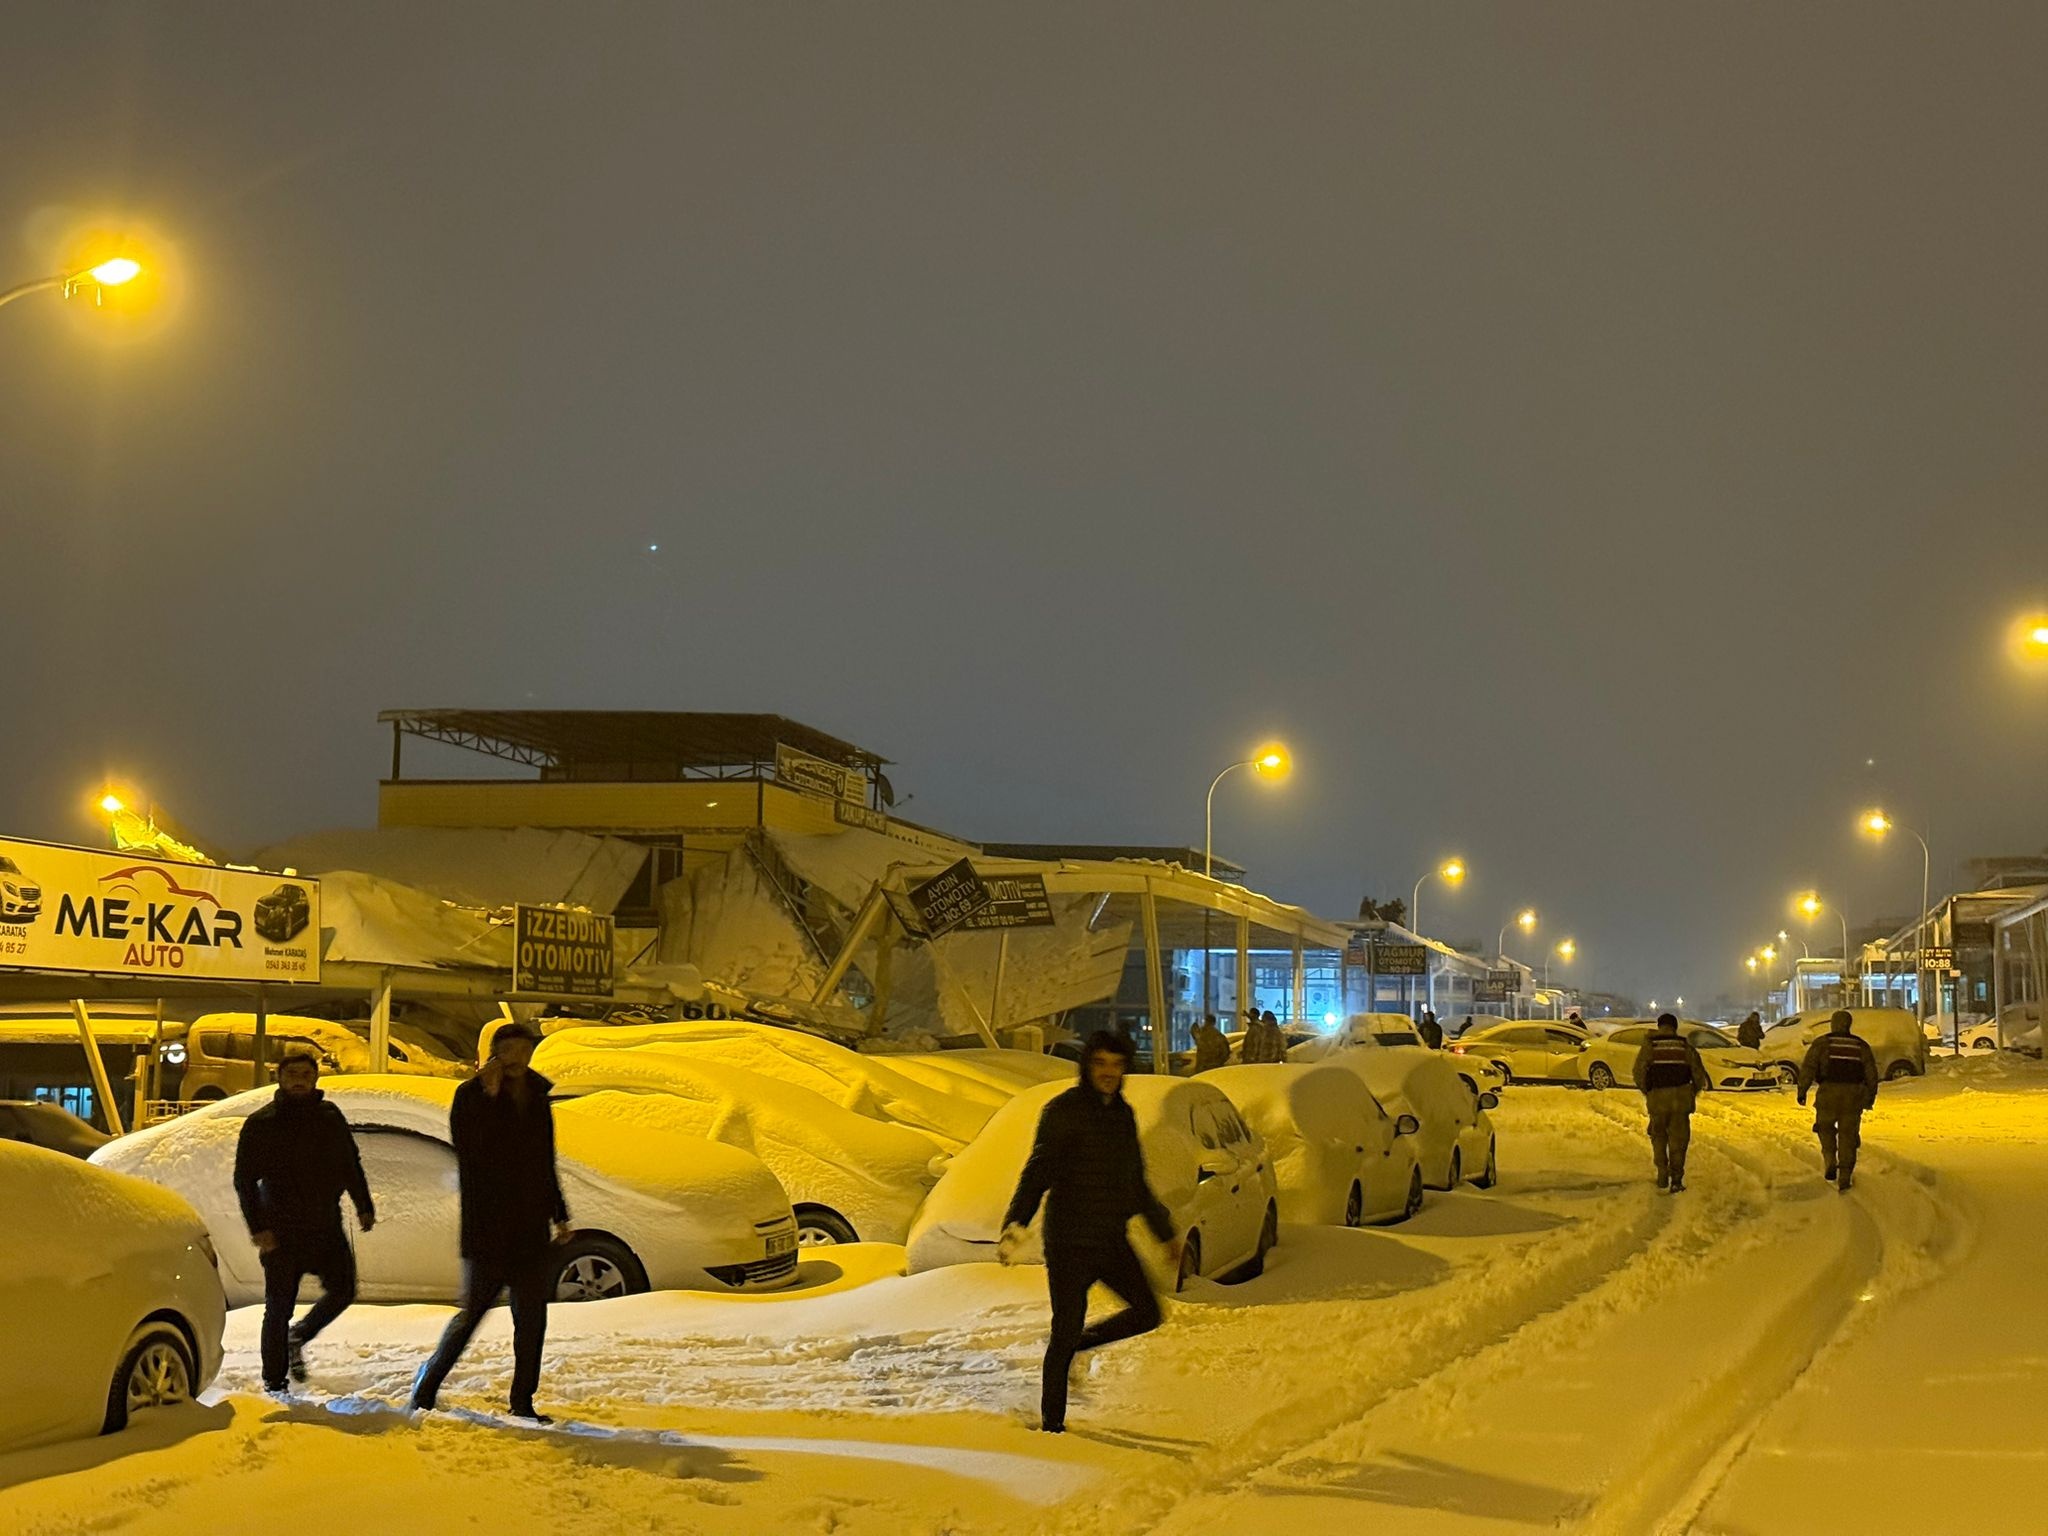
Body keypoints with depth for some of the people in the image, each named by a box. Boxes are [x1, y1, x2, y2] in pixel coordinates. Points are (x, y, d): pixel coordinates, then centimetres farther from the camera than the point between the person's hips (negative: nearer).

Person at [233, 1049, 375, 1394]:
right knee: (278, 1308, 1)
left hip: (326, 1227, 3)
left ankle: (298, 1337, 23)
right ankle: (274, 1382, 12)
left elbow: (351, 1165, 20)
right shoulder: (261, 1124, -3)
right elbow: (244, 1179, -4)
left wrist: (364, 1207, 15)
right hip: (281, 1232, -3)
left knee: (342, 1290, -3)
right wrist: (257, 1228, -12)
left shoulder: (330, 1117, 8)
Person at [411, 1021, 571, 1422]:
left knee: (532, 1318, 4)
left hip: (532, 1231, 5)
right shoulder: (471, 1096, -4)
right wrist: (489, 1095, -24)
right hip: (486, 1231, -5)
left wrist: (559, 1216, 21)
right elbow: (470, 1148, -21)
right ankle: (429, 1381, 20)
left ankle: (523, 1401, 10)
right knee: (471, 1314, 1)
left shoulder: (538, 1099, 14)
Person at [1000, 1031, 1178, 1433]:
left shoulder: (1123, 1115, 13)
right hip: (1070, 1243, -6)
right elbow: (1037, 1172, -15)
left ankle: (1076, 1344, 20)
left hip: (1113, 1241, 7)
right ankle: (1051, 1423, 8)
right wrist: (1014, 1224, -29)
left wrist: (1165, 1234, 26)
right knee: (1066, 1331, -4)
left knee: (1147, 1313, 2)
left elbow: (1137, 1184, 24)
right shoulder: (1062, 1111, -8)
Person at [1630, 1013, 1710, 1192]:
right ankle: (1676, 1178, -1)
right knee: (1678, 1139, 7)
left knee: (1658, 1137, 17)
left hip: (1657, 1097, 0)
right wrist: (1694, 1092, 18)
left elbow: (1639, 1072, -4)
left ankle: (1662, 1176, 14)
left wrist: (1646, 1091, 11)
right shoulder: (1684, 1045, 5)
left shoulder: (1649, 1045, 1)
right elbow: (1698, 1071, 4)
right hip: (1681, 1097, 0)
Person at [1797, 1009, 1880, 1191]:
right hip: (1854, 1095, 2)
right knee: (1848, 1136, 8)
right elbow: (1872, 1073, 10)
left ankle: (1830, 1160, 3)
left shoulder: (1821, 1043, 1)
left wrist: (1802, 1092, -2)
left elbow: (1808, 1069, -6)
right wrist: (1870, 1097, 17)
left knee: (1825, 1127, 22)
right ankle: (1845, 1179, 6)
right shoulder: (1861, 1045, 10)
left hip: (1829, 1094, -2)